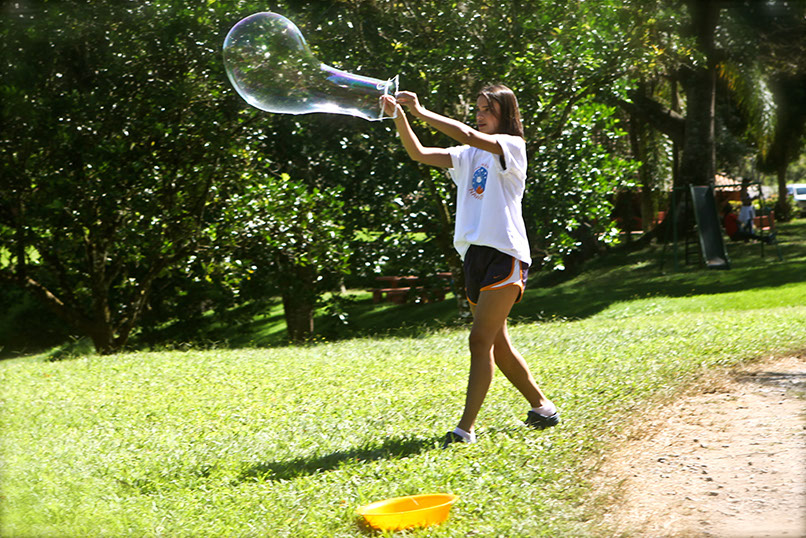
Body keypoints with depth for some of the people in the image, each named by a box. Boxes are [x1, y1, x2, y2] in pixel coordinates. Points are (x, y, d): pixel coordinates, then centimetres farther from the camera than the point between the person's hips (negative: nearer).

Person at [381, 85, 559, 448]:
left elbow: (469, 136, -21)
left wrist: (422, 112, -18)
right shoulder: (470, 156, 18)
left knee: (481, 339, -14)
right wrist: (399, 118, -5)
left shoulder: (512, 146, -3)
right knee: (496, 343, 12)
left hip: (505, 254, -8)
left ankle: (466, 426, -15)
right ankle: (542, 406, 25)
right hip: (475, 254, 8)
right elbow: (420, 154, 10)